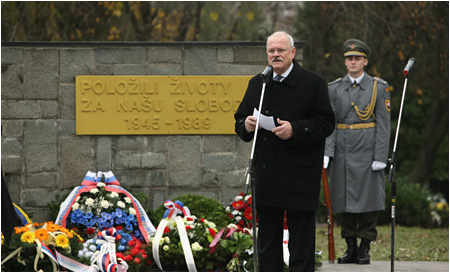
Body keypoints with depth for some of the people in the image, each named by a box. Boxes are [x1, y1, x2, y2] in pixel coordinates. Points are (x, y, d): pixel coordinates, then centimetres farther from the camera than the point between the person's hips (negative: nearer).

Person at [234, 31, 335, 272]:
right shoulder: (257, 84, 13)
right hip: (265, 175, 5)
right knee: (267, 234, 9)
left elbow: (326, 124, -7)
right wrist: (246, 125, -5)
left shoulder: (313, 83, -3)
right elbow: (240, 119, 19)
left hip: (299, 177, -5)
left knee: (301, 236, -1)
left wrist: (295, 130, -20)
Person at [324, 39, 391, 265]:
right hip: (343, 152, 2)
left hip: (367, 152, -2)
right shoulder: (334, 89, 7)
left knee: (369, 200, -1)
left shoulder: (378, 88, 1)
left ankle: (365, 249, 6)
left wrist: (380, 157, -9)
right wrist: (326, 153, -9)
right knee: (345, 199, 5)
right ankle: (351, 248, 13)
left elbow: (384, 125, -2)